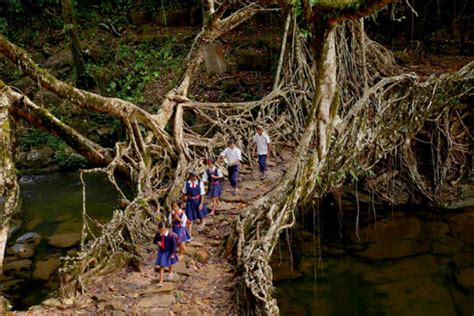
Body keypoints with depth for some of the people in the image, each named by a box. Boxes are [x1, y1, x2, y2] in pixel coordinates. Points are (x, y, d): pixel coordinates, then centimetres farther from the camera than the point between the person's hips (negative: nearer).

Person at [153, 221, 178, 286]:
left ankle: (170, 273, 58)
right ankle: (161, 281, 8)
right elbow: (154, 241, 1)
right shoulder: (158, 234, -17)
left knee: (170, 263, 26)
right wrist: (157, 242, -23)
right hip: (161, 251, 2)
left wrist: (173, 253, -13)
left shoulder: (171, 235, -28)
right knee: (161, 266, 1)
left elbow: (174, 244, -18)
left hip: (168, 252, -2)